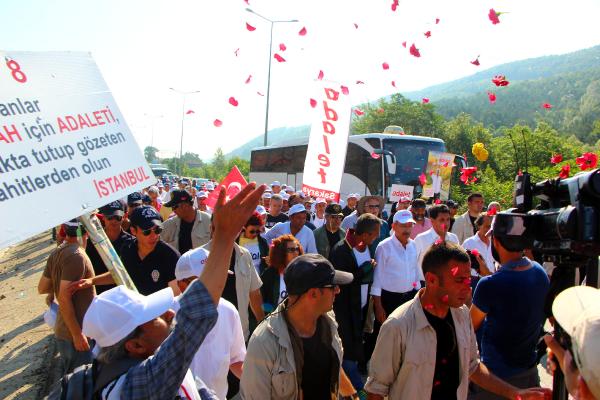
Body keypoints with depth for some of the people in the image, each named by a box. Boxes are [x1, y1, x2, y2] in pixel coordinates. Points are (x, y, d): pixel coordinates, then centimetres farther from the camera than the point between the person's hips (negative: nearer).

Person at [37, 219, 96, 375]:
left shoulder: (56, 253, 5)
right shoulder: (76, 255, -22)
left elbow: (42, 288, 14)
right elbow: (64, 298, -25)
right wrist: (78, 334, -21)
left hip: (63, 332, 9)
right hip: (75, 333, -9)